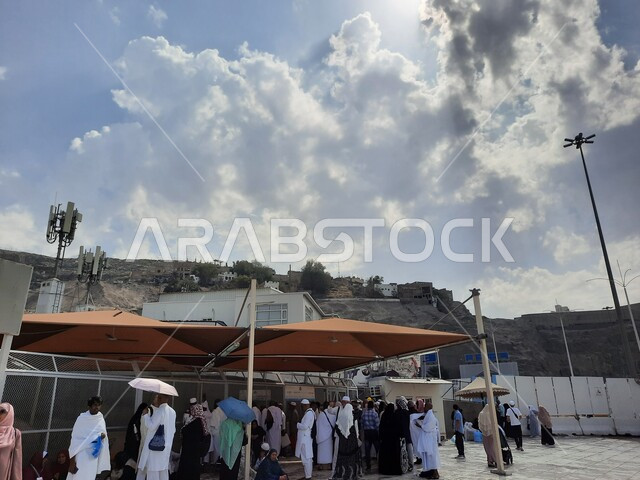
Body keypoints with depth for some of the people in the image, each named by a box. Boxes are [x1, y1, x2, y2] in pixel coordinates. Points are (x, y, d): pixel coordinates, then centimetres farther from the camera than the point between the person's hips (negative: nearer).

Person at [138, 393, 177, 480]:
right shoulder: (172, 411, 8)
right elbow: (173, 430, 12)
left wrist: (145, 414, -7)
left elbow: (151, 426, -18)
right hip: (166, 446, 8)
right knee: (164, 470, 13)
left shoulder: (159, 411, -16)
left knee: (153, 471, -1)